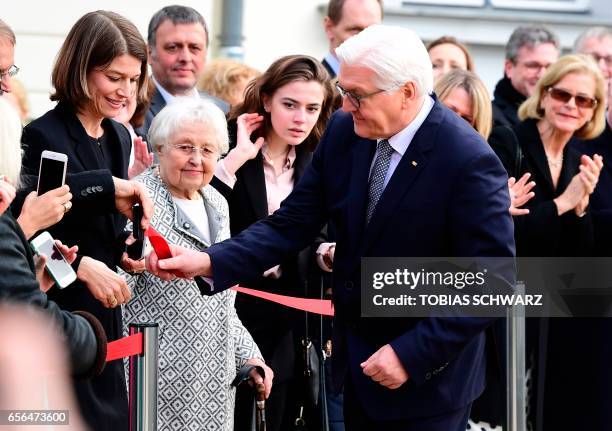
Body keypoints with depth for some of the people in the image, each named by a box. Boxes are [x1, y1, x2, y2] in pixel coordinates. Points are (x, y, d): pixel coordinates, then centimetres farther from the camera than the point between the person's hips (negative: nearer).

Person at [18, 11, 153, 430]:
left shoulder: (120, 137, 12)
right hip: (56, 314, -8)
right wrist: (80, 265, -24)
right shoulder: (41, 137, -13)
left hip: (106, 315, 8)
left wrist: (130, 246, 1)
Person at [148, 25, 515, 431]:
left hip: (426, 379, -6)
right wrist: (208, 262, -15)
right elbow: (291, 225, -1)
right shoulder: (344, 132, -4)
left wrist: (411, 354, -23)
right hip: (358, 360, 6)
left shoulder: (470, 163, -22)